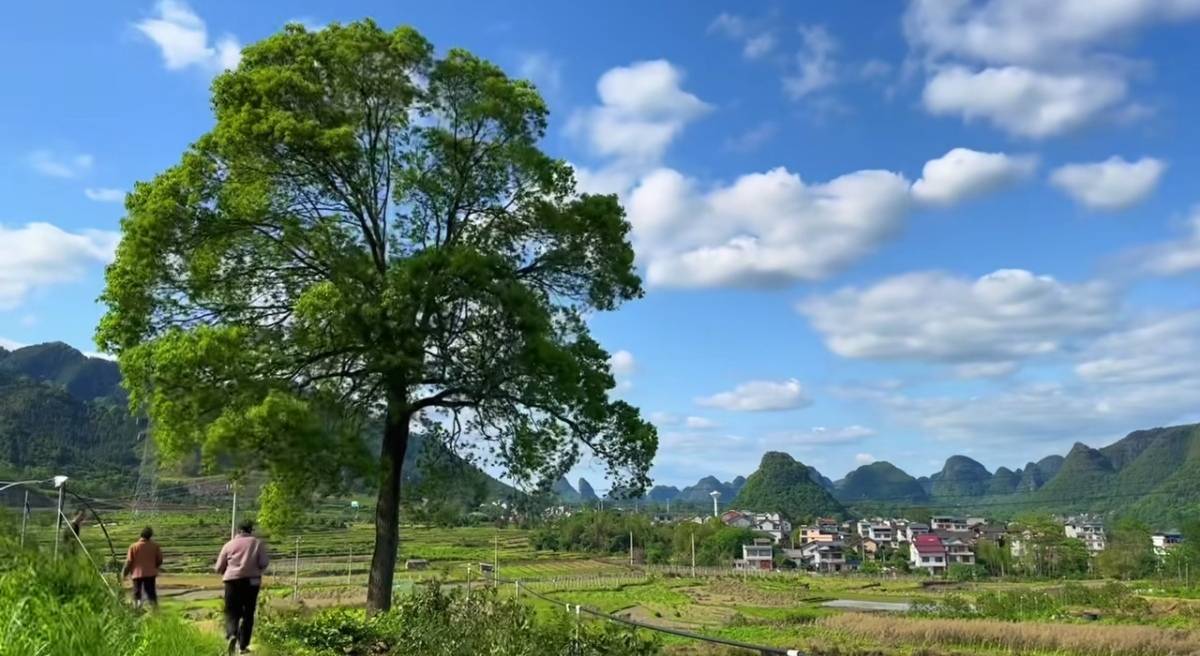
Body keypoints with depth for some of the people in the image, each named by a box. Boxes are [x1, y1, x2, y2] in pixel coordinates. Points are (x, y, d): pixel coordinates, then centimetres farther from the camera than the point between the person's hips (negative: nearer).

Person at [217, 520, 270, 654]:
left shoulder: (229, 544, 7)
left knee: (231, 612, 8)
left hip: (232, 581, 0)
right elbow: (264, 563, -5)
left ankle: (231, 635, -19)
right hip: (252, 581, 0)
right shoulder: (258, 543, 4)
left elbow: (219, 568, 6)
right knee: (248, 614, 10)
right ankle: (243, 645, 11)